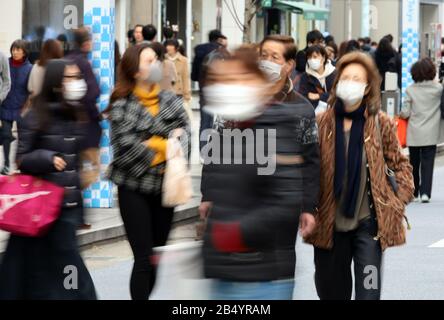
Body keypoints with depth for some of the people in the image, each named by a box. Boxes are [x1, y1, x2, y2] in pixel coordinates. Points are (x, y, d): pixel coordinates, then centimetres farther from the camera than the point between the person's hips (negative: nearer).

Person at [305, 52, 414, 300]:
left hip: (369, 222, -2)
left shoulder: (381, 123, -3)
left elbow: (401, 165, 6)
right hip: (330, 223, 2)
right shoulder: (323, 123, 0)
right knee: (331, 291, 14)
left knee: (368, 291, -5)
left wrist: (399, 204, -2)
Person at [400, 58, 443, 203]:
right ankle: (425, 192, -12)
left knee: (414, 163, 14)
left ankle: (414, 192, 21)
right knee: (428, 163, 0)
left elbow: (405, 113, -6)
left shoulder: (410, 90, -6)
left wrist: (400, 114, 14)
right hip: (431, 133, -1)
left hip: (414, 134, 1)